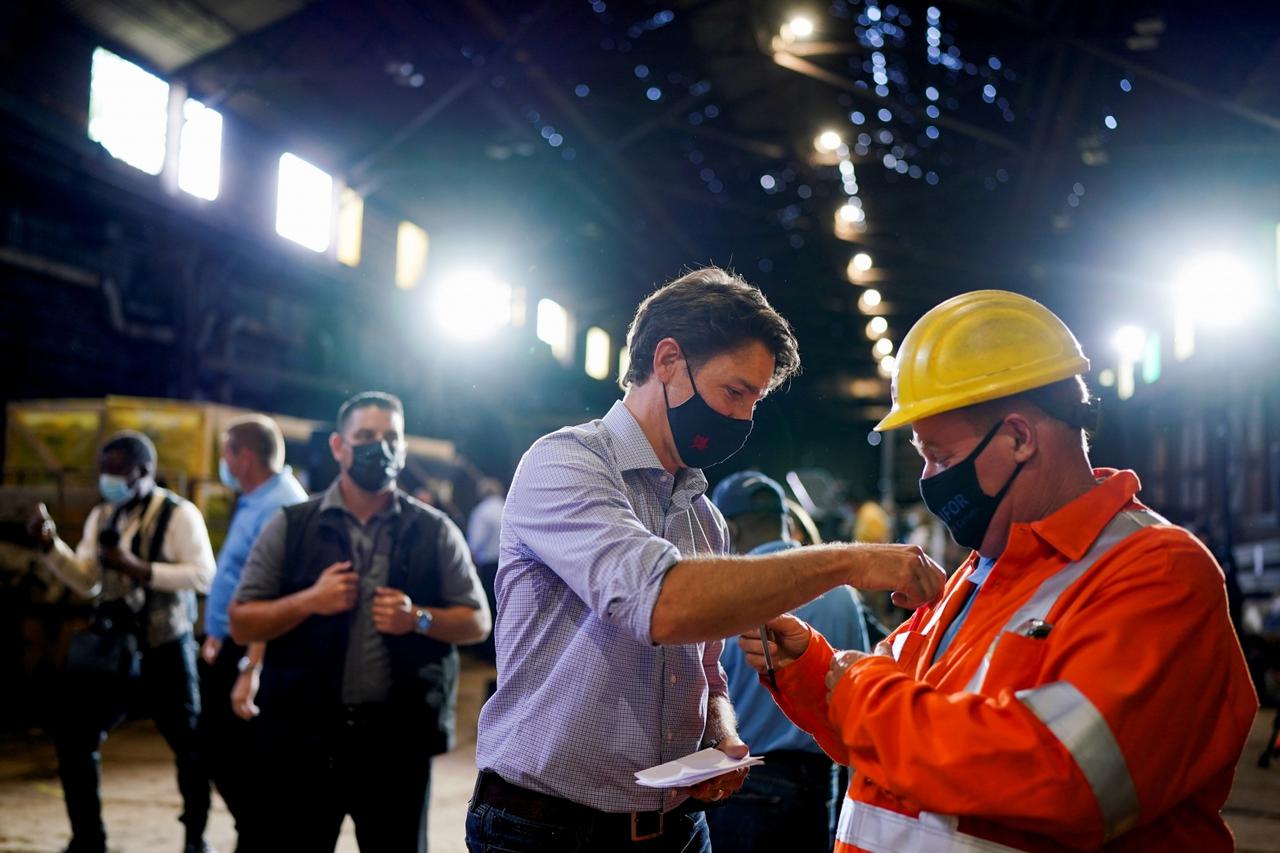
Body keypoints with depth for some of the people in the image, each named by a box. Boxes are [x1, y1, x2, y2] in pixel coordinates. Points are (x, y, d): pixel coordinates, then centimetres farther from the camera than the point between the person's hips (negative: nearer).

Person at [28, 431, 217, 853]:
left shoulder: (179, 514, -11)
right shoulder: (101, 516, 9)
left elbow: (204, 575, -19)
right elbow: (87, 582, 10)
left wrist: (141, 569, -25)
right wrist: (52, 547, -3)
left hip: (165, 649, -5)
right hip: (111, 647, 6)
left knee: (188, 744, 5)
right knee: (72, 736, 3)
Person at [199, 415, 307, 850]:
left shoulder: (280, 506, -22)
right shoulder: (254, 502, 12)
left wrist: (251, 671, -31)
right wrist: (218, 636, 20)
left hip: (249, 654, -11)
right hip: (229, 649, 11)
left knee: (244, 762, -1)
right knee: (217, 748, 20)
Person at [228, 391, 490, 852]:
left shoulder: (435, 532, 4)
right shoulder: (289, 527, 3)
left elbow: (477, 622, 6)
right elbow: (241, 623, 2)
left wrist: (419, 619, -12)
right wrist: (309, 601, -14)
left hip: (399, 736, 0)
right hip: (306, 734, 0)